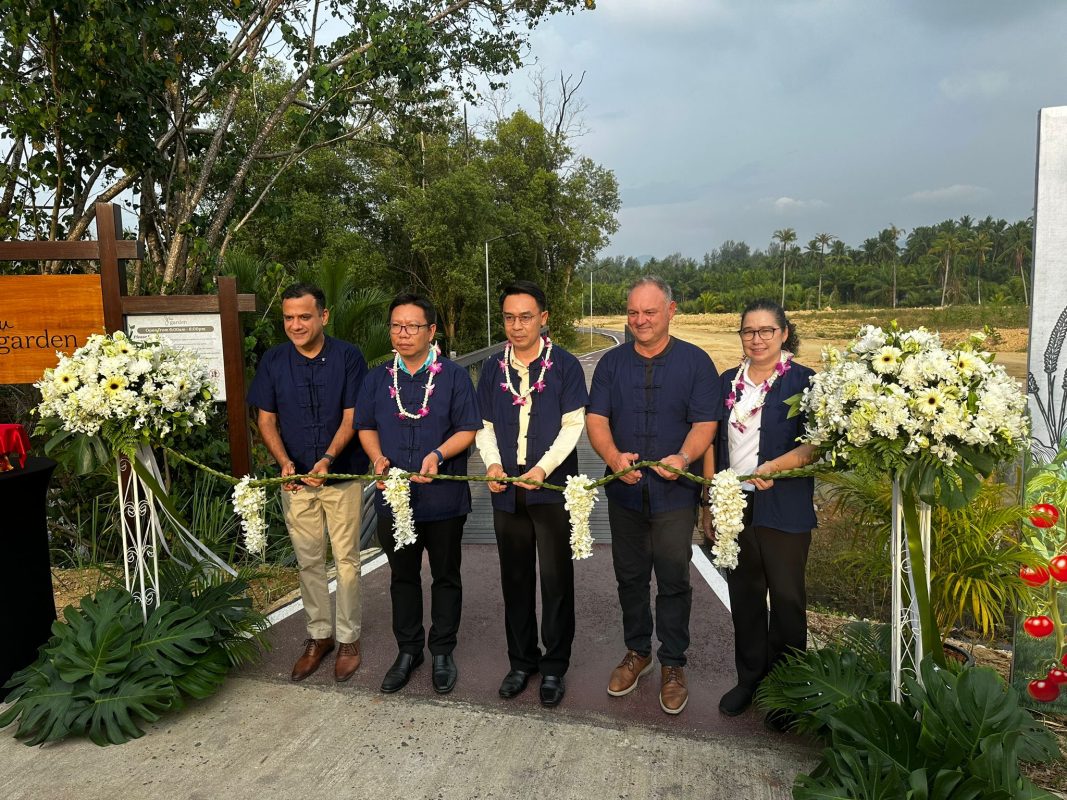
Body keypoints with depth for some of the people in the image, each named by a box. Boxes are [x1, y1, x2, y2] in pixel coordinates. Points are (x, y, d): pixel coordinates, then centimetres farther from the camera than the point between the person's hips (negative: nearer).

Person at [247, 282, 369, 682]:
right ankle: (319, 634, 28)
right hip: (295, 477, 3)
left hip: (342, 473, -3)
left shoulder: (348, 357, -9)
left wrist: (327, 459, -26)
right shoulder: (273, 361, -1)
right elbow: (266, 418, 3)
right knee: (308, 560, 12)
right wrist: (285, 462, -14)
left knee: (346, 558, 5)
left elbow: (351, 418, -11)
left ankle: (348, 637, 21)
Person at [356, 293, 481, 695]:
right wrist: (378, 459, -9)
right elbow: (366, 427, 11)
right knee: (403, 577, 16)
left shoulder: (454, 375, -4)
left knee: (446, 576, 12)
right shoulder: (378, 378, 6)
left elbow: (468, 429, -7)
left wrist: (438, 455, -23)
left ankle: (443, 651, 29)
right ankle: (408, 650, 33)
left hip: (444, 498, -3)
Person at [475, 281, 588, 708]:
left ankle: (553, 667, 20)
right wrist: (492, 463, -8)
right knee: (515, 578, 13)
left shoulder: (565, 365, -3)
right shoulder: (493, 368, 8)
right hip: (507, 490, 4)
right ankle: (522, 661, 28)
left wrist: (544, 468, -19)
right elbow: (485, 425, 11)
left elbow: (573, 425, -7)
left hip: (553, 487, -3)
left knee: (556, 579, 4)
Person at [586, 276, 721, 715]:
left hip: (674, 493, -3)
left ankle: (672, 664, 23)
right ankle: (637, 651, 34)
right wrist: (613, 456, -21)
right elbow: (596, 419, -1)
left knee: (673, 580, 5)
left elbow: (705, 422, -8)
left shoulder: (695, 362, -2)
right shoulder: (612, 362, 6)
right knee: (630, 576, 15)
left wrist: (684, 457, -28)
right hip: (624, 491, 3)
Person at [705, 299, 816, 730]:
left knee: (786, 600, 8)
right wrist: (708, 504, 10)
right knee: (743, 596, 15)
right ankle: (749, 679, 32)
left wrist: (775, 466, -29)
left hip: (783, 511, -4)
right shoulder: (728, 382, 9)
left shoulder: (804, 382, -6)